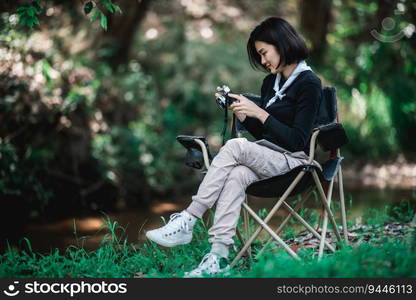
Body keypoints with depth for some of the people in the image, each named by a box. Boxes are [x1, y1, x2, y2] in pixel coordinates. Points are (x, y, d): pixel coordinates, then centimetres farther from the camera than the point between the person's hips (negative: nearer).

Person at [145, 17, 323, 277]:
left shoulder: (309, 84, -9)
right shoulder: (271, 81, 15)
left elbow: (297, 141, -15)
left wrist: (260, 113, -19)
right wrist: (240, 112, 1)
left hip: (292, 160, -6)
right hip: (265, 156, 6)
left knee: (235, 147, -31)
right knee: (236, 175, -29)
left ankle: (187, 222, -29)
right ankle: (219, 257, -38)